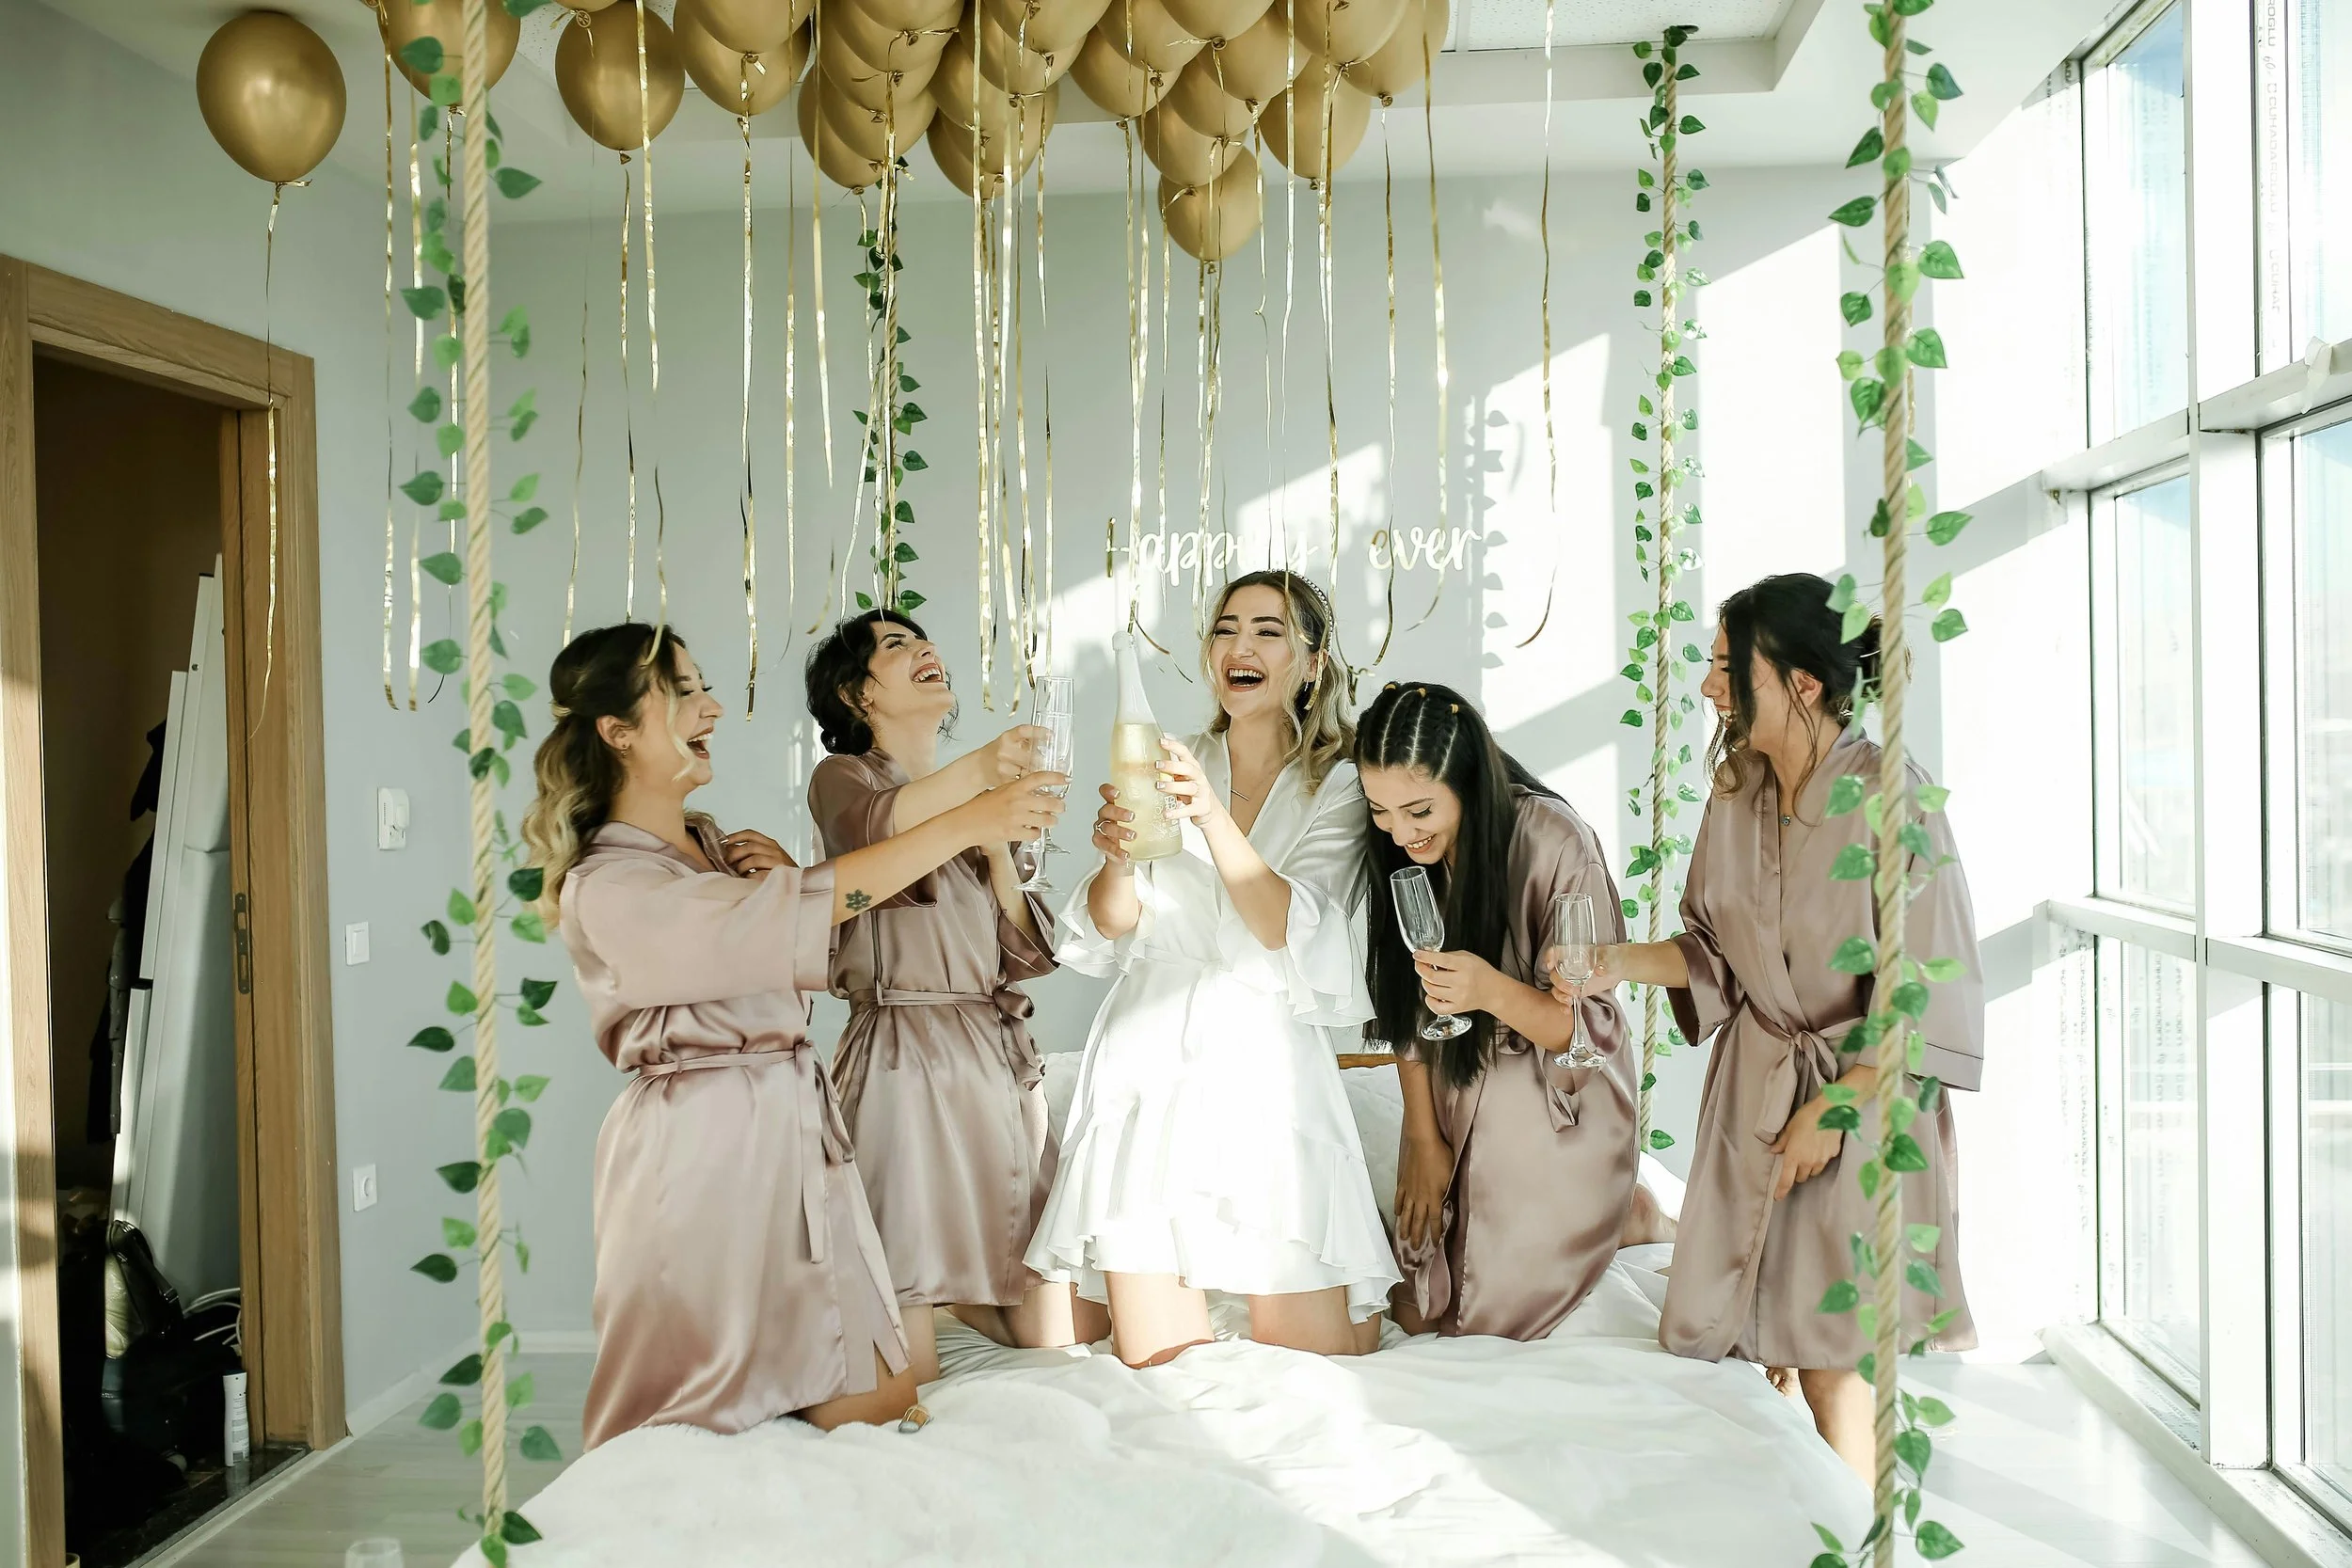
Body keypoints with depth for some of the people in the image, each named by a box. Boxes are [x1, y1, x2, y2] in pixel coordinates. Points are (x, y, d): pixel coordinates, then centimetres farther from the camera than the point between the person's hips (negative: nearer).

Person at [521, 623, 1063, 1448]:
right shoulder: (605, 889, -14)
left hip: (794, 1131, 8)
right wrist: (964, 823, -23)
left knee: (879, 1401, 6)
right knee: (703, 1436, 3)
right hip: (704, 1154, -8)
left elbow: (807, 961, 18)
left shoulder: (714, 845, 13)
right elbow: (810, 912, -23)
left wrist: (782, 877, -2)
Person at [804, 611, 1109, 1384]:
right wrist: (978, 769, -42)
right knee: (914, 1397, -7)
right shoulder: (842, 777, 3)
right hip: (907, 1062, -6)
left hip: (1003, 1060, 7)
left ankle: (945, 1291, 31)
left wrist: (998, 850, 0)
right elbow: (871, 826, -25)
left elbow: (1028, 955, 14)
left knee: (1064, 1334, 7)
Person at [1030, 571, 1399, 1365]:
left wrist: (1213, 817, -24)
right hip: (1149, 1057, 2)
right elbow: (1105, 937, 3)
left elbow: (1290, 936, -12)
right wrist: (1118, 858, -19)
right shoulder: (1167, 768, 10)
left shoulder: (1338, 788, 4)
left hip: (1266, 1069, -2)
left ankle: (1352, 1285, 28)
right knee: (1157, 1365, -2)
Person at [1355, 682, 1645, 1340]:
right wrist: (1425, 1139, 0)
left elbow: (1595, 1030, -22)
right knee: (1416, 1314, 12)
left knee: (1495, 1322, 3)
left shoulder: (1554, 845, -26)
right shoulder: (1400, 851, -10)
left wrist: (1493, 991, -40)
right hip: (1451, 1103, 5)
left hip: (1557, 1112, -5)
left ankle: (1624, 1211, 25)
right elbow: (1408, 1006, -1)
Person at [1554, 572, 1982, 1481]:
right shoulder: (1735, 792, 1)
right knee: (1766, 1331, 7)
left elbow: (1926, 988, -15)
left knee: (1834, 1356, -1)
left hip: (1860, 1096, -5)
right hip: (1752, 1090, 5)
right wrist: (1624, 962, -7)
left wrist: (1833, 1105, -15)